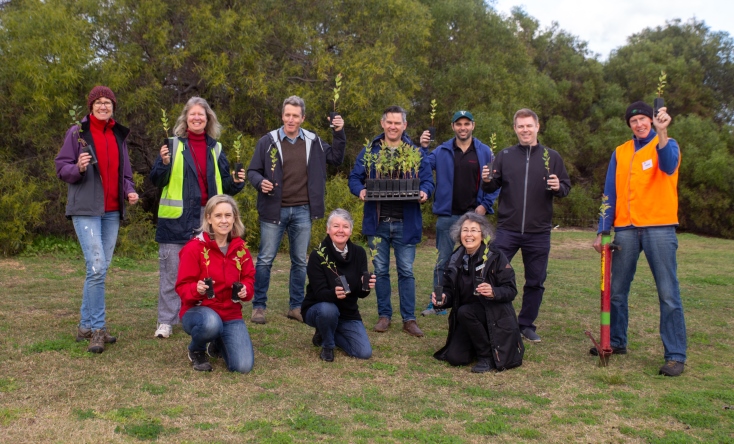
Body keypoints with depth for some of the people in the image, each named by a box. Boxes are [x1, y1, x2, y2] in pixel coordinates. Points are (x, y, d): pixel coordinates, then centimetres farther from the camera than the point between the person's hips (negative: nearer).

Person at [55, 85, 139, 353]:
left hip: (112, 211, 6)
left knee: (101, 269, 9)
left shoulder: (119, 135, 13)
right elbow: (61, 167, 0)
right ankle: (97, 329, -8)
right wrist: (78, 168, -21)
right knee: (97, 267, -16)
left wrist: (129, 191, 0)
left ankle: (86, 326, 19)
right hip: (86, 210, -5)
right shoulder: (77, 133, -1)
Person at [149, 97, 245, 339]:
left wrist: (235, 182, -3)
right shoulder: (174, 144, 2)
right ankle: (166, 321, 8)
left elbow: (223, 183, 17)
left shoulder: (215, 148, 12)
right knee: (171, 271, 0)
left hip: (207, 217, 3)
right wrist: (164, 163, -19)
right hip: (177, 217, -3)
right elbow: (157, 181, -1)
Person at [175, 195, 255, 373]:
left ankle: (218, 344, 26)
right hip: (198, 310, -4)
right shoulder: (194, 248, -12)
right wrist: (196, 289, -34)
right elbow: (182, 287, -11)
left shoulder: (240, 248, 1)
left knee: (243, 366, -13)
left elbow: (249, 278, 8)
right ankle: (196, 350, -2)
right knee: (211, 322, -42)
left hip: (231, 313, 4)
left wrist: (246, 289, -16)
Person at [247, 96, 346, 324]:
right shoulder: (268, 141, -3)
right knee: (265, 259, 2)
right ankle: (259, 306, 12)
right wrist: (261, 182, -20)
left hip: (302, 211, 3)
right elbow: (252, 171, 1)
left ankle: (296, 306, 22)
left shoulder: (313, 141, 6)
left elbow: (336, 158, 11)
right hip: (274, 210, -3)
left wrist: (339, 133, 1)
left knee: (300, 261, 10)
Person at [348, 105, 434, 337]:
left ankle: (409, 318, 12)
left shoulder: (416, 152, 6)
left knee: (406, 271, 3)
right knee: (380, 271, 9)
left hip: (405, 222, -1)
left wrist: (424, 191, -17)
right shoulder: (369, 151, 7)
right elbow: (354, 177, 6)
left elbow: (428, 180, 5)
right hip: (377, 222, 1)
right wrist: (360, 190, -15)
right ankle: (384, 315, 21)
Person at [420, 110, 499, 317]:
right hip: (447, 215, 0)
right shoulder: (442, 151, 2)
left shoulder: (484, 152, 1)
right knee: (443, 261, 6)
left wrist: (485, 204, -7)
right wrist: (423, 148, -23)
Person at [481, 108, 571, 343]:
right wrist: (487, 181, -14)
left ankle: (527, 325, 23)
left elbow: (566, 187, 7)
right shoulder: (505, 155, 5)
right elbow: (493, 187, 8)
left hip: (539, 232, 1)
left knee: (535, 282, 9)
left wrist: (558, 187, -15)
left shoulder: (551, 157, 5)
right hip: (507, 230, 0)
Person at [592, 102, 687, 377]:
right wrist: (602, 231, 6)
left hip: (659, 228, -4)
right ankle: (616, 342, 27)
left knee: (668, 294, -4)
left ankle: (675, 356, 1)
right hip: (626, 228, 4)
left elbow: (669, 167, -22)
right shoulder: (620, 153, 14)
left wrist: (662, 133, -37)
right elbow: (610, 194, 13)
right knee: (617, 291, 10)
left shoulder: (667, 145, 3)